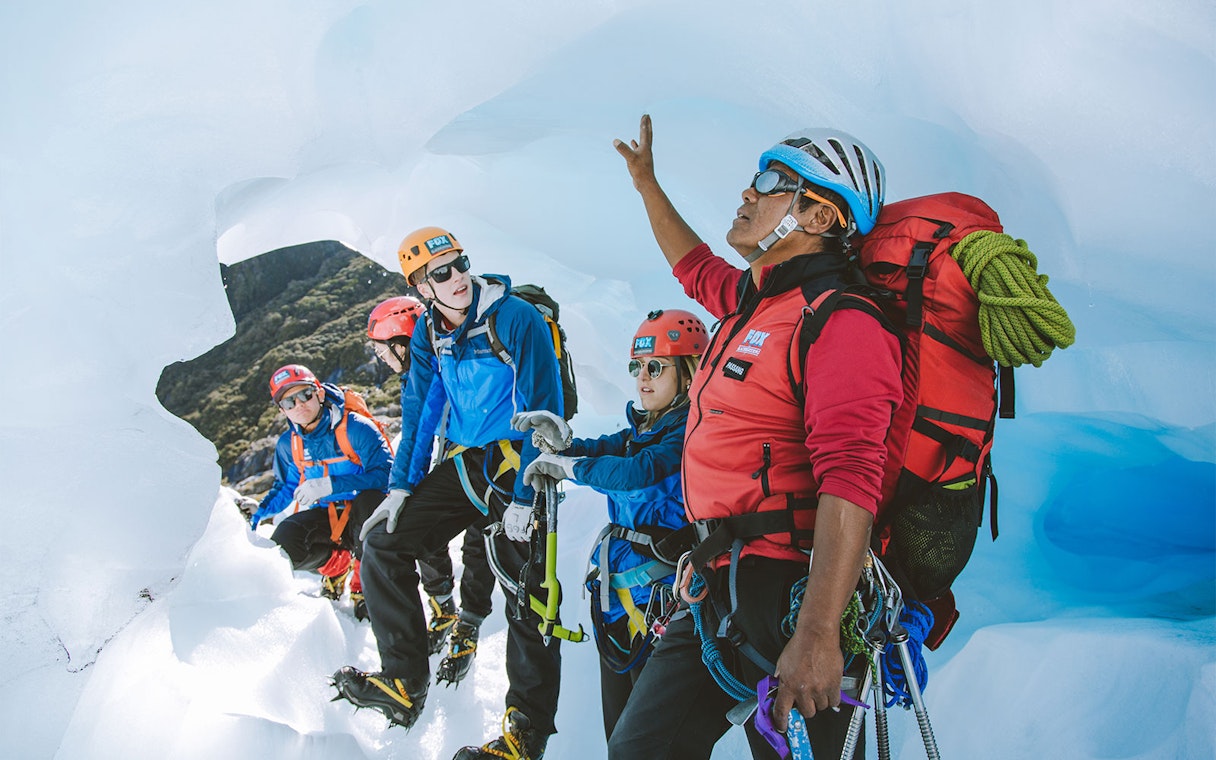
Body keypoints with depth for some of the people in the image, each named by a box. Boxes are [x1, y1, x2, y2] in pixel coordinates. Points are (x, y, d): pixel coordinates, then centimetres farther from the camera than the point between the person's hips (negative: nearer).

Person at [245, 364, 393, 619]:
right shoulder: (288, 445, 2)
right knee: (283, 543, -24)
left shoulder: (356, 428, -18)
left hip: (363, 515, -5)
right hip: (325, 516, 5)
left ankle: (363, 584, -15)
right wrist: (259, 512, 0)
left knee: (370, 498, -40)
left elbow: (385, 474, -27)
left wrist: (330, 485, -33)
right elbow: (285, 488, 19)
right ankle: (336, 564, 12)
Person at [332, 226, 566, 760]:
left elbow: (544, 410, -18)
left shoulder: (516, 319, -17)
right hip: (465, 463, 7)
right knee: (384, 541, -2)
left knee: (526, 594, -9)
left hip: (517, 461, -7)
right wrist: (401, 486, 7)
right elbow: (418, 411, 12)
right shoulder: (429, 334, 4)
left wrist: (525, 495, -21)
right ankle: (404, 682, 4)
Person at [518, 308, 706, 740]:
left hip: (656, 587, -9)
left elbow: (638, 471, -28)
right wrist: (562, 443, -18)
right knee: (617, 720, 17)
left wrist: (568, 466, -16)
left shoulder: (691, 431, -15)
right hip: (614, 581, 9)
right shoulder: (642, 424, 14)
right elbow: (605, 448, 4)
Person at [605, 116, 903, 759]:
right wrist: (646, 183, 46)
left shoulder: (839, 322, -15)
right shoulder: (751, 301, 16)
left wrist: (816, 636, -33)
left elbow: (849, 482, -26)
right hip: (719, 594, 9)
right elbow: (694, 267, 41)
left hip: (789, 601, -9)